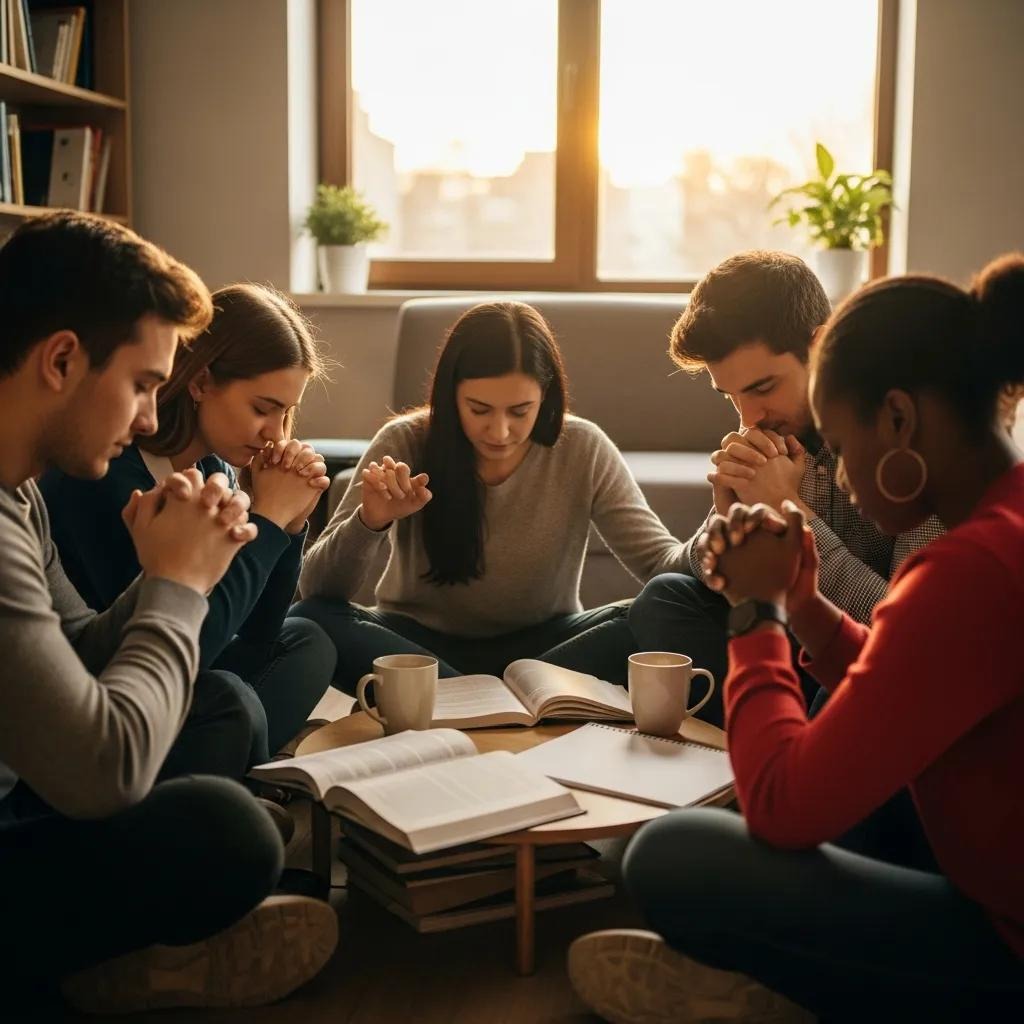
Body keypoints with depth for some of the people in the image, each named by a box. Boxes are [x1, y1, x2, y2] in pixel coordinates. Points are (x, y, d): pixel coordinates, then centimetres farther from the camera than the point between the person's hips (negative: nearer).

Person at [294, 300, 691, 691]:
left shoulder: (582, 449, -11)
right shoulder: (405, 444, -15)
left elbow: (658, 556, -11)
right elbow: (316, 589, -16)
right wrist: (368, 523, -37)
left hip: (540, 645, 0)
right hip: (420, 644, 0)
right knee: (312, 619, -28)